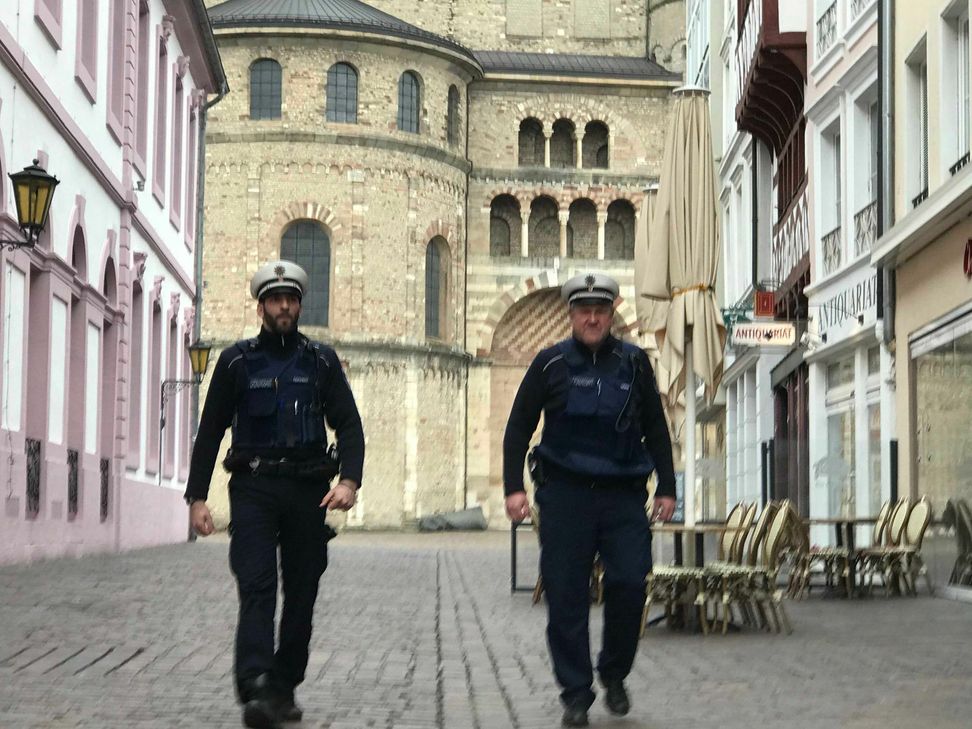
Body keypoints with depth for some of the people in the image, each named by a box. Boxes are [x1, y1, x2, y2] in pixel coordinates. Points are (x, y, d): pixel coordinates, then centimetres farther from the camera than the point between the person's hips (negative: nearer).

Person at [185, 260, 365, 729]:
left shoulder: (321, 361, 8)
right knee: (256, 587, -15)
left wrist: (350, 480, -16)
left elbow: (348, 425, 1)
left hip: (308, 490, 2)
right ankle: (256, 690, -26)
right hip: (254, 488, -2)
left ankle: (284, 689, 18)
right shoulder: (237, 361, 6)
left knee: (301, 593, 6)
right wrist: (196, 496, 0)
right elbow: (210, 432, 7)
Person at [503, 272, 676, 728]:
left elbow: (656, 430, 15)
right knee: (566, 596, -2)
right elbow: (518, 428, 7)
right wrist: (513, 487, -2)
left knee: (630, 583, -9)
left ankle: (614, 673, 14)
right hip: (565, 493, -1)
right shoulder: (551, 363, 4)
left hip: (623, 494, 1)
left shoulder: (634, 363, 8)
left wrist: (666, 487, 9)